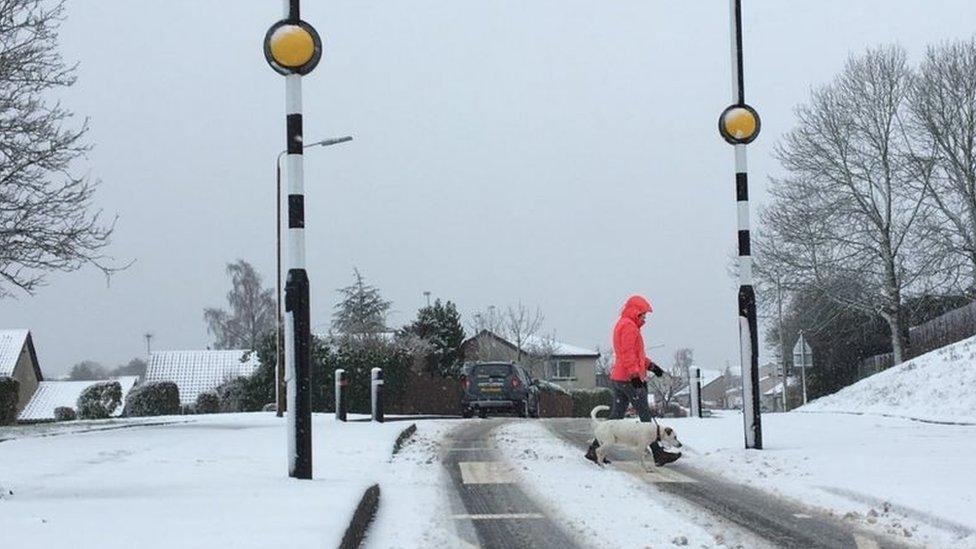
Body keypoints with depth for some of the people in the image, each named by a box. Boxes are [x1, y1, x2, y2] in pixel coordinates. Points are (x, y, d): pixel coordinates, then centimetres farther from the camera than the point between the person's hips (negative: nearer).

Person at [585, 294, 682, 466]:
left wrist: (651, 365, 26)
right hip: (630, 380, -10)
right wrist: (635, 375, -25)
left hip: (618, 379, 10)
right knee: (646, 418, -5)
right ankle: (658, 454, -2)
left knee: (615, 417, 10)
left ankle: (595, 449, 6)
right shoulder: (629, 326, -10)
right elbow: (628, 353, -20)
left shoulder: (622, 325, 23)